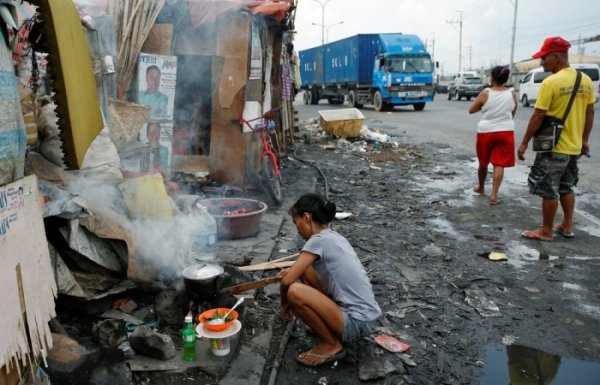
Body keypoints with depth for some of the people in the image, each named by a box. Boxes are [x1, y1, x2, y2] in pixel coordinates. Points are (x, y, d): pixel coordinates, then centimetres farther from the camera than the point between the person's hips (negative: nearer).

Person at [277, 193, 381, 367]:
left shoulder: (318, 240, -17)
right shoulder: (334, 236, 9)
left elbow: (287, 281, -17)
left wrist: (284, 305, 3)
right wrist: (295, 270, 20)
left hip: (357, 323, -9)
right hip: (363, 314, 9)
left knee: (295, 292, -24)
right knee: (304, 269, 11)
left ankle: (331, 344, -3)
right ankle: (326, 325, 19)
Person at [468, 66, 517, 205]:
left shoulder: (485, 93, -8)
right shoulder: (512, 93, -1)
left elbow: (471, 110, -1)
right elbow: (513, 114, 10)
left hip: (486, 132, -1)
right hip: (506, 131, 1)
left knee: (483, 163, 17)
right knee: (499, 164, 1)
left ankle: (481, 188, 35)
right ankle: (494, 195, -5)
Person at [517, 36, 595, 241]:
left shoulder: (551, 82, -18)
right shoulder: (586, 80, 4)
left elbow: (538, 117, -18)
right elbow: (590, 113, 10)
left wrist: (524, 143, -10)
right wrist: (584, 139, 19)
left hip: (553, 147, -8)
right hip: (574, 146, 8)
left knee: (549, 190, 3)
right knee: (566, 187, 21)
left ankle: (546, 231, 12)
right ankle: (567, 226, 30)